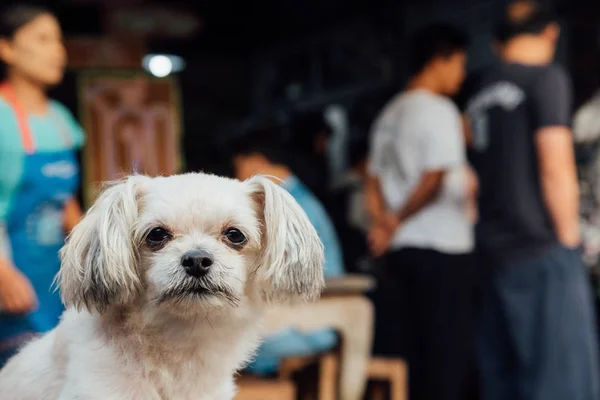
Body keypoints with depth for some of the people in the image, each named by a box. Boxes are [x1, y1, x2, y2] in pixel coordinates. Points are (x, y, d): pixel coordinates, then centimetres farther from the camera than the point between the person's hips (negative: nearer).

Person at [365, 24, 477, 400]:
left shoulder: (389, 113, 16)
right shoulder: (440, 111, -10)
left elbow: (374, 182, 13)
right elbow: (434, 180, -15)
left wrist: (383, 222, 1)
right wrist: (398, 221, -5)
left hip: (400, 251, 8)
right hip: (443, 249, -8)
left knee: (402, 351, 9)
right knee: (448, 355, -2)